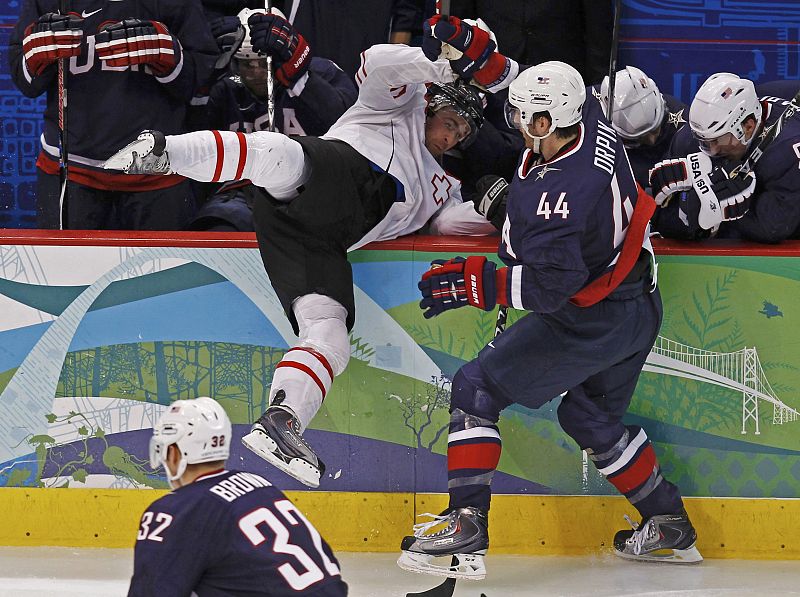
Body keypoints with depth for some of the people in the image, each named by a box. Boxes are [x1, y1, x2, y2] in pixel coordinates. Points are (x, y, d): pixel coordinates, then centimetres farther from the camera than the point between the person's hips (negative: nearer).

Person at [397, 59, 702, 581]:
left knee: (476, 390, -1)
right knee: (592, 417, 28)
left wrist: (474, 282, -28)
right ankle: (670, 527, 34)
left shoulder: (560, 195, -34)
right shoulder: (593, 123, -9)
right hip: (640, 307, 9)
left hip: (588, 321, -9)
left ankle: (467, 523, -8)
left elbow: (549, 286, -34)